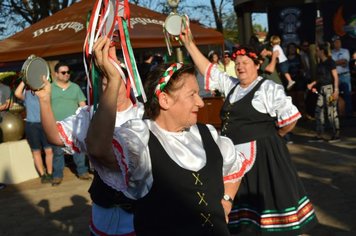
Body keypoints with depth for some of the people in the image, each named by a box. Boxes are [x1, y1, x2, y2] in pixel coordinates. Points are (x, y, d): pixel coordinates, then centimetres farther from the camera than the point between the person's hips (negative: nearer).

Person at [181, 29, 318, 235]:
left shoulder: (269, 89, -9)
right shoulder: (231, 85, 10)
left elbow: (291, 119, -11)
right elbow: (207, 68, 7)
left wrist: (272, 137, 2)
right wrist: (188, 42, 2)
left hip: (262, 154, -6)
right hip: (235, 154, 6)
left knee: (266, 200, 1)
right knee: (244, 200, 16)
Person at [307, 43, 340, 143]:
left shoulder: (330, 62, -8)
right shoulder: (320, 64, 13)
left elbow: (335, 77, -11)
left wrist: (336, 90, -17)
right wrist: (312, 84, 10)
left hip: (329, 88, -8)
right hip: (321, 89, 8)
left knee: (331, 112, -5)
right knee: (318, 111, 5)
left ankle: (336, 135, 5)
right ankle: (319, 135, 10)